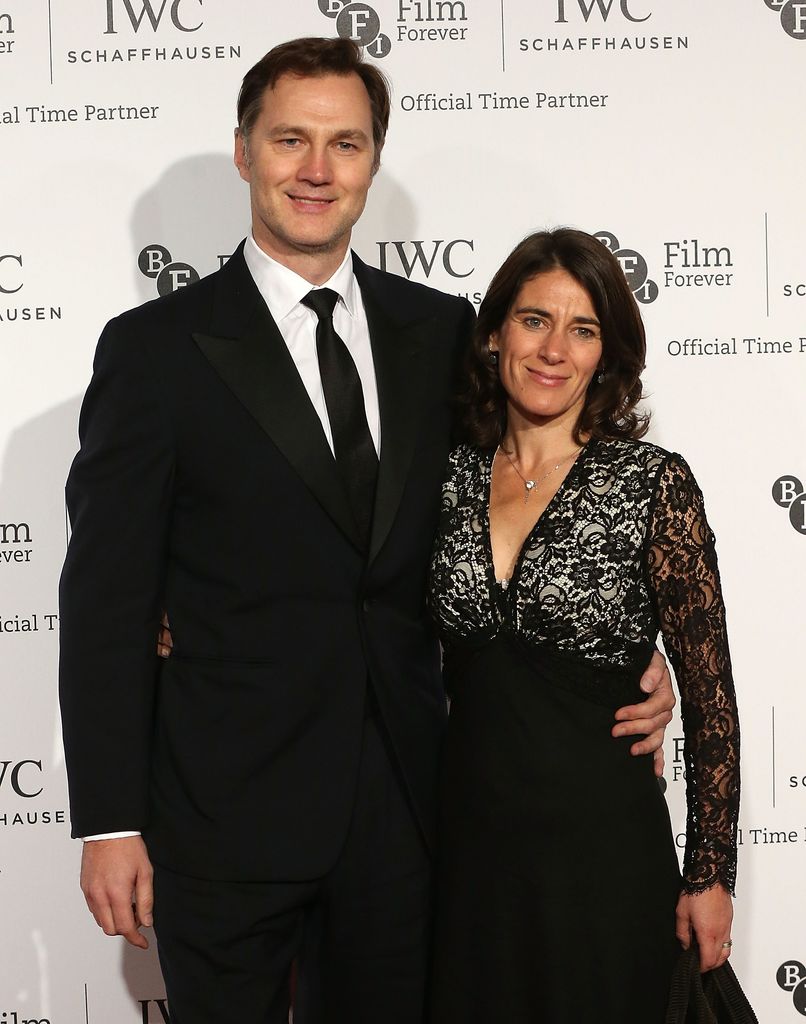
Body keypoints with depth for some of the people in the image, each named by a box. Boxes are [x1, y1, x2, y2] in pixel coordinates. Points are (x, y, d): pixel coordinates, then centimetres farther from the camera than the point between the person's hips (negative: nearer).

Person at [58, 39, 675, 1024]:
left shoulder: (443, 330, 5)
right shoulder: (156, 348, -6)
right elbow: (106, 602, -7)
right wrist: (110, 826, -9)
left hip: (400, 798, 4)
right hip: (225, 806, -3)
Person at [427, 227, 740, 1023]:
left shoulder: (653, 483, -9)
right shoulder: (452, 476, 2)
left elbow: (708, 692, -5)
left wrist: (710, 873, -4)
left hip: (602, 851, -3)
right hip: (470, 844, 4)